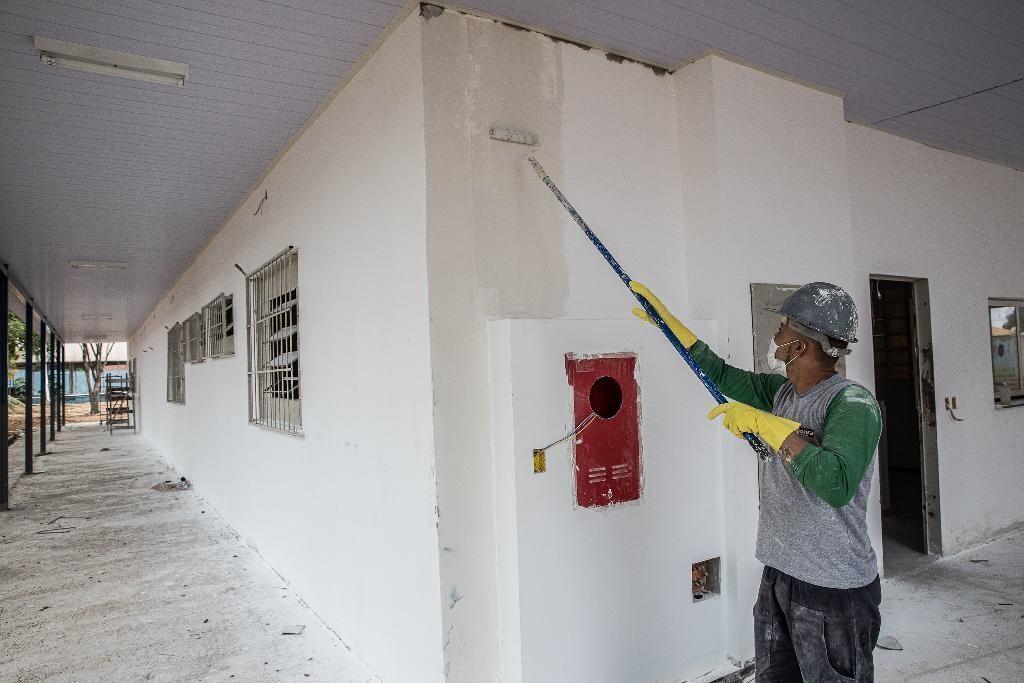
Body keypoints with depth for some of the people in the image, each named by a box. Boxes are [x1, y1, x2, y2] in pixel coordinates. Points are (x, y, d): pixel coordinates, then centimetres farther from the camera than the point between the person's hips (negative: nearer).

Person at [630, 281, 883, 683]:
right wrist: (664, 317, 15)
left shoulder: (854, 404, -19)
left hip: (834, 589, -7)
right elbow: (721, 374, 14)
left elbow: (837, 485, -34)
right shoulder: (781, 391, 3)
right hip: (778, 575, 7)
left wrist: (768, 424, -29)